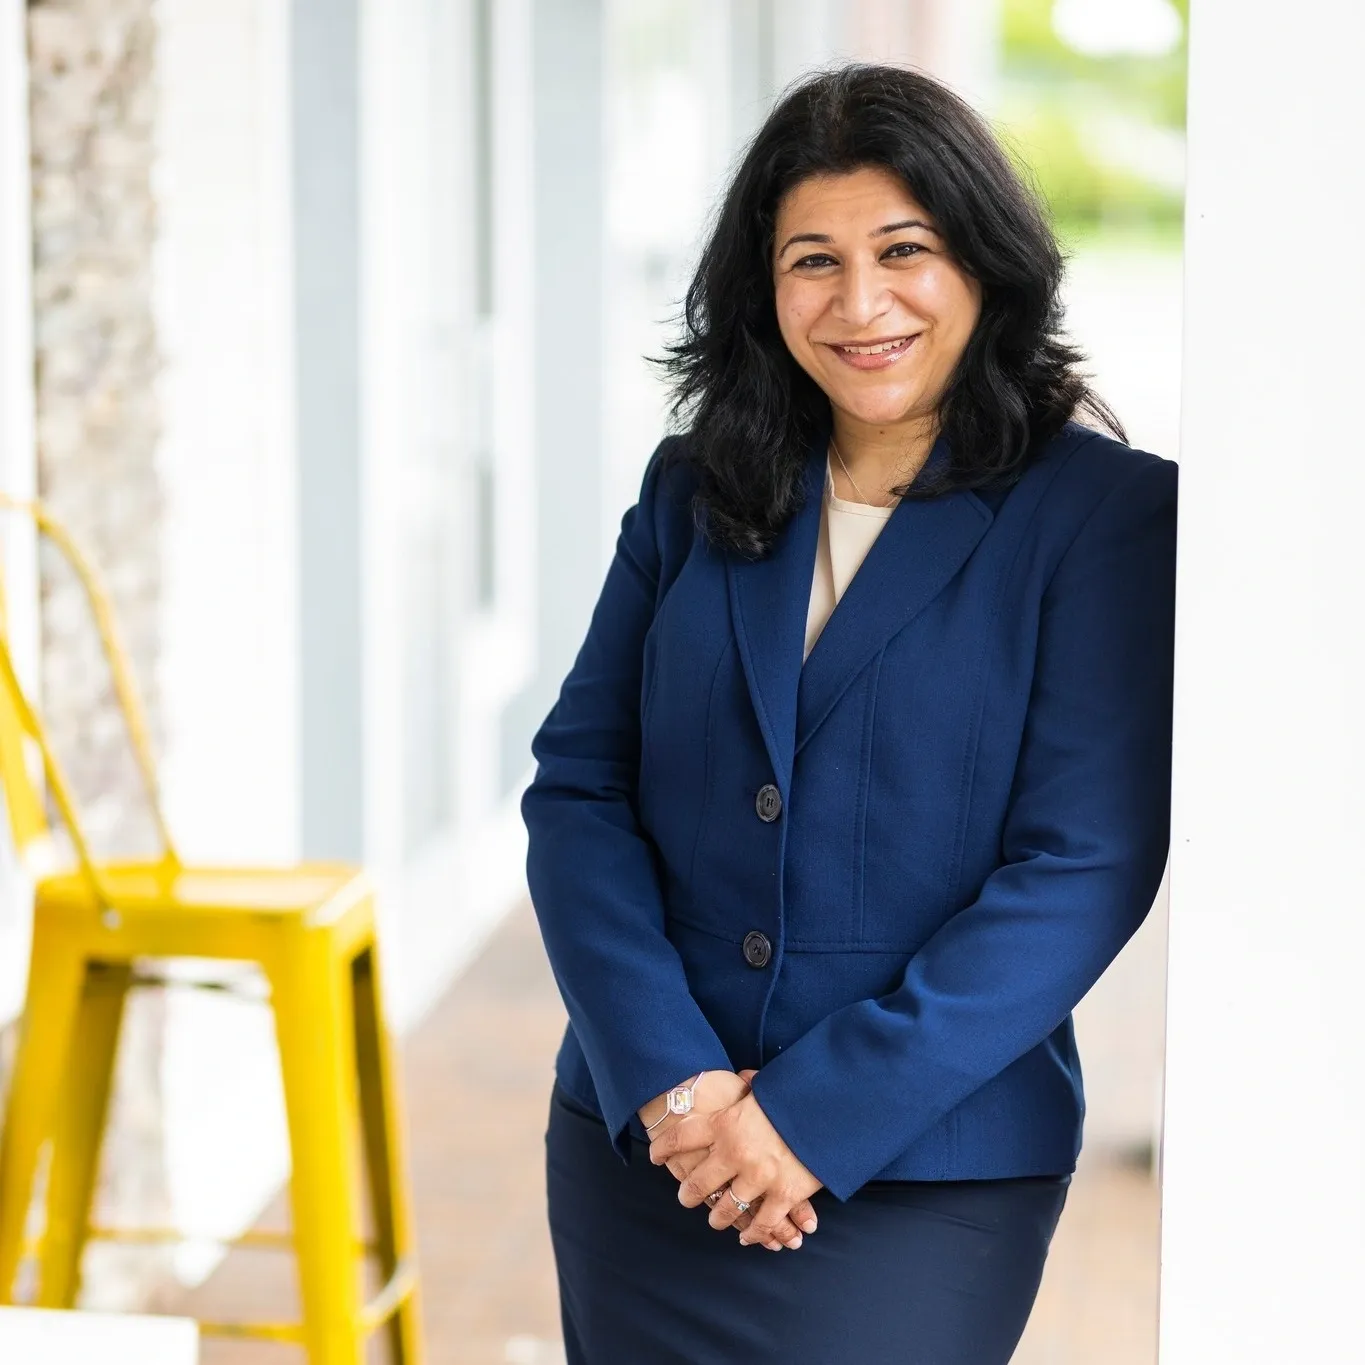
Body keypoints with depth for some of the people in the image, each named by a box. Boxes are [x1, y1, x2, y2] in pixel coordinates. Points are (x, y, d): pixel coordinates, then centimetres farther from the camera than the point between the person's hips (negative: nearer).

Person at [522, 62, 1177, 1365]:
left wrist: (816, 1115, -16)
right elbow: (576, 787, 2)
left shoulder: (1104, 512, -6)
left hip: (922, 1177, -4)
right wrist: (667, 1078, -13)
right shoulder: (695, 489, 7)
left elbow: (1083, 867, -12)